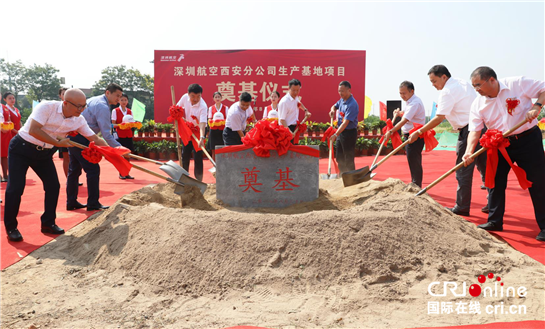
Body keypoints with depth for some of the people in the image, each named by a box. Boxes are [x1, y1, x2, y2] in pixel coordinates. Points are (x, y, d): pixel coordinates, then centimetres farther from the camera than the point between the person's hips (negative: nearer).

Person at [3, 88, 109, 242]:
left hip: (44, 153, 6)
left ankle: (48, 223, 16)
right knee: (15, 188, -8)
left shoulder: (79, 120, -9)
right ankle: (11, 227, 9)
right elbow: (33, 130, -33)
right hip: (22, 149, -5)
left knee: (53, 186, 1)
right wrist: (57, 142, -28)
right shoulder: (47, 107, -26)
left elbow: (96, 139, -4)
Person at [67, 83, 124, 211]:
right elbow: (106, 135, -19)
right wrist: (119, 148, -15)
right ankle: (93, 203, -3)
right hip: (81, 139, -10)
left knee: (74, 170, 14)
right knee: (93, 169, -6)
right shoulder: (103, 107, -14)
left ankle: (71, 202, 22)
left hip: (72, 135, 10)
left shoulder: (93, 100, 16)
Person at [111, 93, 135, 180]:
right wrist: (120, 124, -21)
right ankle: (121, 173, 6)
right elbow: (113, 125, -3)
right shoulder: (115, 111, 0)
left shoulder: (130, 111, 11)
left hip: (128, 135, 4)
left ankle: (126, 173, 11)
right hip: (120, 135, -4)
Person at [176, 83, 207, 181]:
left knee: (197, 157, -8)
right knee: (185, 154, 10)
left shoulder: (203, 106, -30)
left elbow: (202, 123, -41)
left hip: (198, 130, -5)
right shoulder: (185, 97, -14)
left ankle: (198, 180, 2)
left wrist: (201, 138, -54)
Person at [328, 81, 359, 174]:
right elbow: (335, 106, 26)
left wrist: (335, 135, -35)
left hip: (349, 132, -9)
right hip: (340, 131, 9)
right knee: (339, 157, 17)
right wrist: (332, 110, 1)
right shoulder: (342, 100, 5)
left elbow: (345, 122, -29)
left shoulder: (352, 104, -23)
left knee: (348, 159, -1)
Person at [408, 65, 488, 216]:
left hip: (469, 130, -9)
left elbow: (439, 118, -16)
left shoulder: (447, 91, -11)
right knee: (484, 167, 13)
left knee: (463, 170, -2)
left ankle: (462, 207, 4)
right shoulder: (463, 83, 17)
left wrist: (419, 132, -12)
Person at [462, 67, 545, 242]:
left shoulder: (518, 83, -13)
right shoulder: (478, 104, -5)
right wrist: (469, 152, -25)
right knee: (496, 181, 5)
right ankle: (495, 221, 18)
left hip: (528, 140, -4)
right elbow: (475, 130, -10)